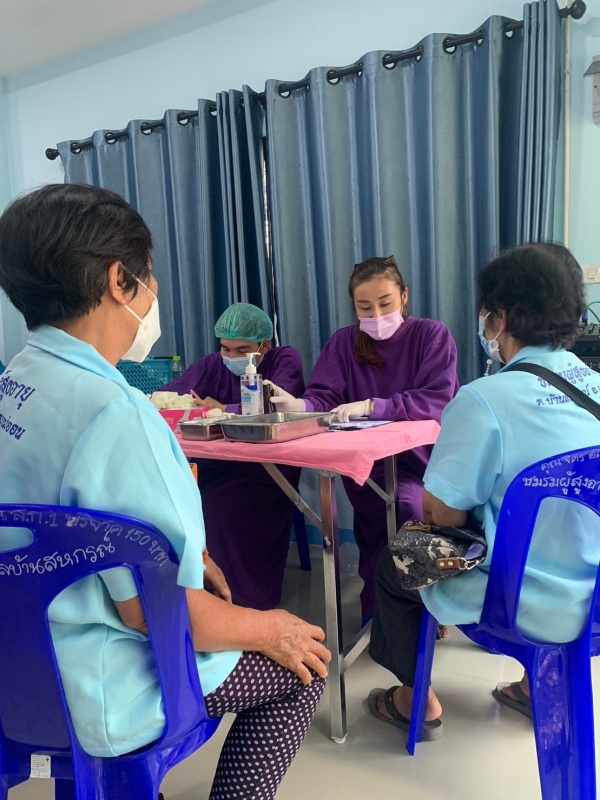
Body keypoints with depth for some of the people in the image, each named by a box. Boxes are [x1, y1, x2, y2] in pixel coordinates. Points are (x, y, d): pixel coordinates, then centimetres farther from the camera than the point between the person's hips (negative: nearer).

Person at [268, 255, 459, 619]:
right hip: (369, 464, 1)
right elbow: (323, 399, -5)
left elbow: (437, 401, -14)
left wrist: (372, 406, -26)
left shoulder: (433, 335, -1)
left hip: (425, 459, 0)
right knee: (407, 505, -28)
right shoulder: (344, 343, 7)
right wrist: (298, 406, -29)